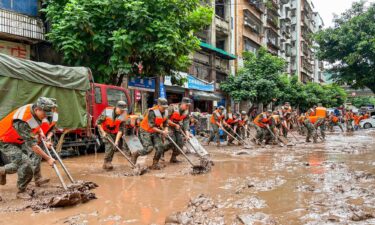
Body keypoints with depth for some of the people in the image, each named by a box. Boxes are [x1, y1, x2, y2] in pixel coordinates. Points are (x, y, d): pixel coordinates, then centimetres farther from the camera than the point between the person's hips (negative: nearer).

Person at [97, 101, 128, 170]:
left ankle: (106, 164, 18)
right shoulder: (107, 111, -27)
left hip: (113, 132, 4)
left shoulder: (123, 116, -18)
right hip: (104, 130, -4)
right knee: (110, 144, -22)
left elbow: (120, 130, -18)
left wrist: (116, 141, -24)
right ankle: (107, 161, -10)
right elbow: (98, 122, -17)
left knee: (113, 146, 3)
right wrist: (103, 133, -20)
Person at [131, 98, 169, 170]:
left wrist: (166, 130, -13)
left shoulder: (166, 112, -3)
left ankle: (155, 164, 7)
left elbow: (165, 124, 8)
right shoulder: (152, 112, -25)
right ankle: (135, 155, 13)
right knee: (149, 148, -16)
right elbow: (151, 126, -26)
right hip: (146, 131, -6)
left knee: (160, 147, -10)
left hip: (155, 132, 7)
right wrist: (162, 132, -25)